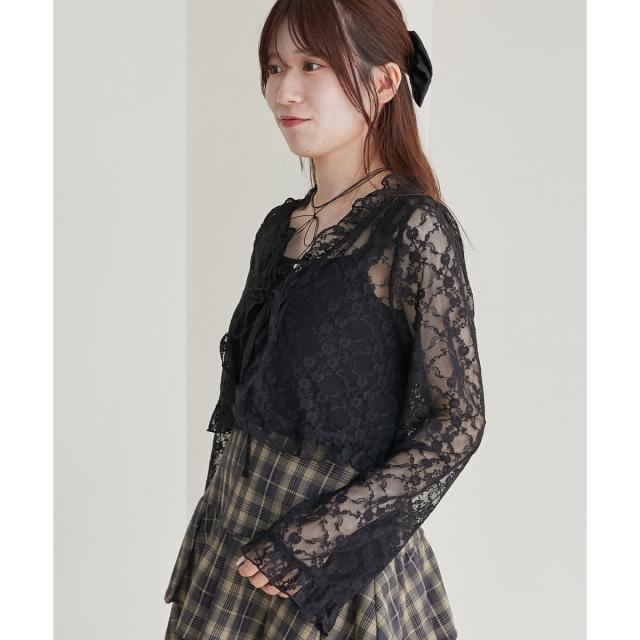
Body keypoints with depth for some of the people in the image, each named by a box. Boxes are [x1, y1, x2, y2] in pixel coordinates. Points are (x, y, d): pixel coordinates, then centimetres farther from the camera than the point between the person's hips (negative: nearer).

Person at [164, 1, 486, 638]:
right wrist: (220, 509, 8)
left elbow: (458, 421, -15)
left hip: (334, 558, -6)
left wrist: (318, 538, -17)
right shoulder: (279, 227, 6)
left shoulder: (414, 228, -13)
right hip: (235, 536, 6)